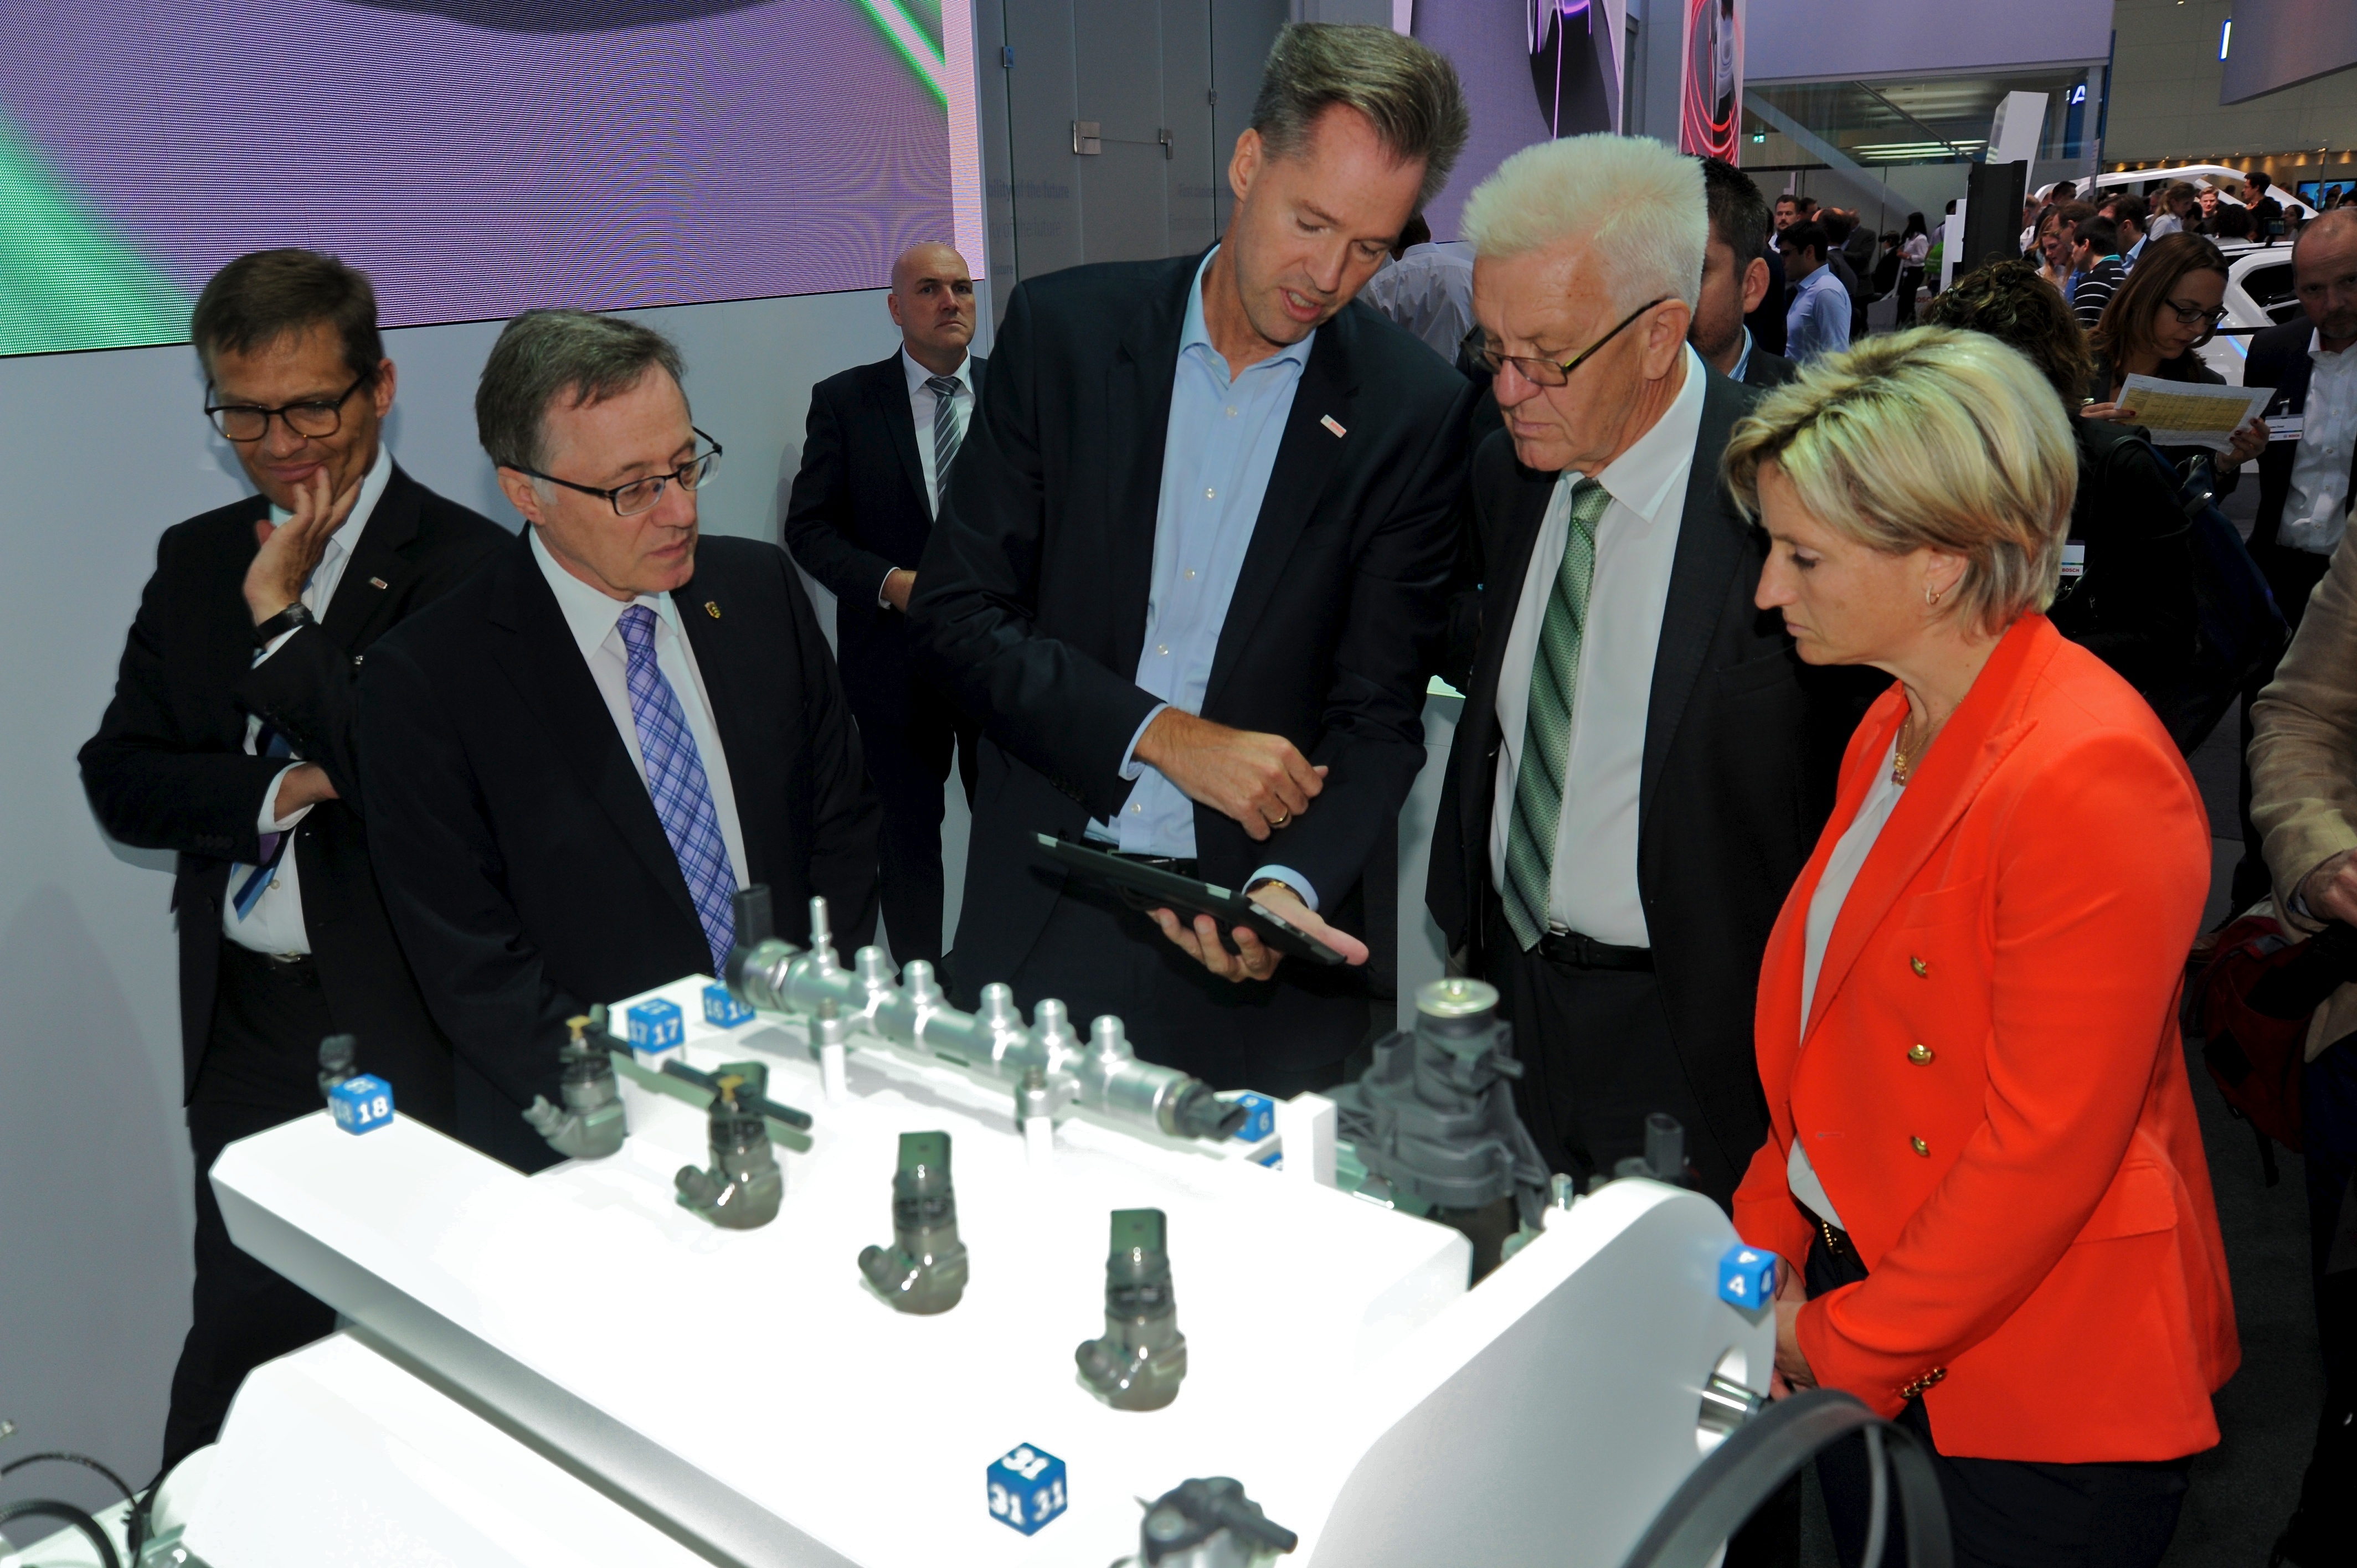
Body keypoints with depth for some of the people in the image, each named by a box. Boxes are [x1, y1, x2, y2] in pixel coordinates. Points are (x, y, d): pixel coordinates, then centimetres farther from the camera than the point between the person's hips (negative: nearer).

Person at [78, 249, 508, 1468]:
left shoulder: (466, 569, -12)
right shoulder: (195, 561, 8)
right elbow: (119, 779, 5)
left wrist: (281, 617, -19)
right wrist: (277, 792, -13)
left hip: (407, 1033, -5)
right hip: (245, 1027, 5)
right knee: (238, 1339, 16)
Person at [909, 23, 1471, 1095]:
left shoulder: (1417, 410, -5)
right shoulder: (1064, 329, -2)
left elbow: (1378, 714, -5)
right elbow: (957, 610, -4)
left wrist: (1293, 884, -23)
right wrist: (1161, 736, -14)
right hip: (1042, 916, 1)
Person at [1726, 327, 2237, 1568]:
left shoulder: (2092, 778, -24)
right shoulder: (1894, 730, 5)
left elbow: (2044, 1146, -23)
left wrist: (1849, 1344, -13)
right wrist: (1770, 1240, 2)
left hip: (2034, 1382, -7)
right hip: (1862, 1286, 8)